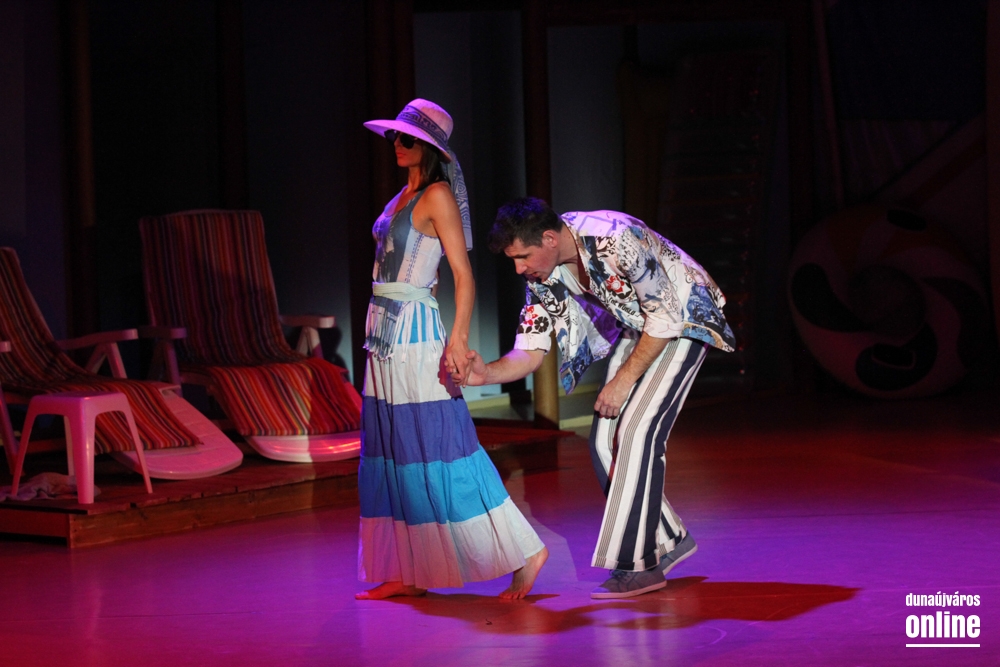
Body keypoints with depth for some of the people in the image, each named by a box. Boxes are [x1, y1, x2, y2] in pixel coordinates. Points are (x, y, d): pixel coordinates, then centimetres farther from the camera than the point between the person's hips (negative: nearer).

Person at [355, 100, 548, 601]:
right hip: (385, 333, 9)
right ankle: (408, 573, 11)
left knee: (435, 450, -9)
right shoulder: (404, 196, 16)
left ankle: (524, 551, -3)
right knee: (390, 450, 8)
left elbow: (464, 275, -15)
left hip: (415, 334, -9)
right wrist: (381, 331, 16)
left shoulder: (438, 197, -9)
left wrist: (458, 339, -25)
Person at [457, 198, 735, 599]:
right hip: (639, 329, 8)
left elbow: (667, 316, -25)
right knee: (605, 440, -1)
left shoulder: (616, 240, -33)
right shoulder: (542, 274, -10)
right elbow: (531, 351, -7)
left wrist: (623, 380, -21)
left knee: (636, 432, -19)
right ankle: (667, 540, 13)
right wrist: (488, 374, -27)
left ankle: (638, 564, -15)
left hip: (684, 320, -8)